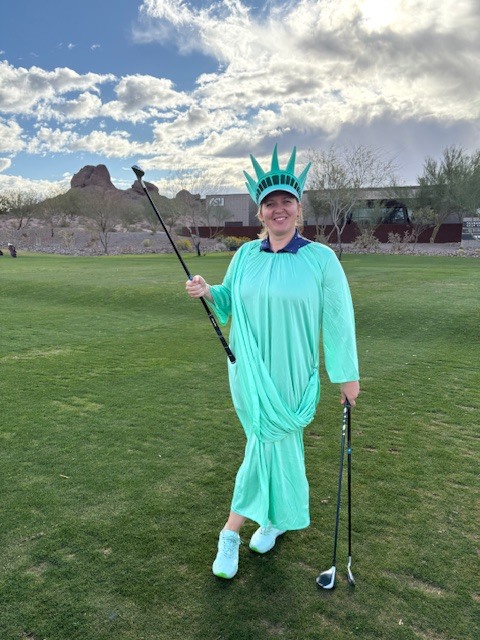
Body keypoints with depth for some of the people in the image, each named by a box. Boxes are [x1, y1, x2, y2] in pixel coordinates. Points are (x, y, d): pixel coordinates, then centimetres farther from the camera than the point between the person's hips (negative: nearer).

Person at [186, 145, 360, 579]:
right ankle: (277, 518, 37)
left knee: (268, 441, 2)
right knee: (277, 442, 14)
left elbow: (337, 320, -6)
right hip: (249, 372, 3)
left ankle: (232, 530, 20)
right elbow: (229, 302, 13)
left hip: (291, 374, -3)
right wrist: (207, 292, -9)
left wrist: (347, 375, -3)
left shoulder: (321, 258, -9)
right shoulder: (245, 255, 3)